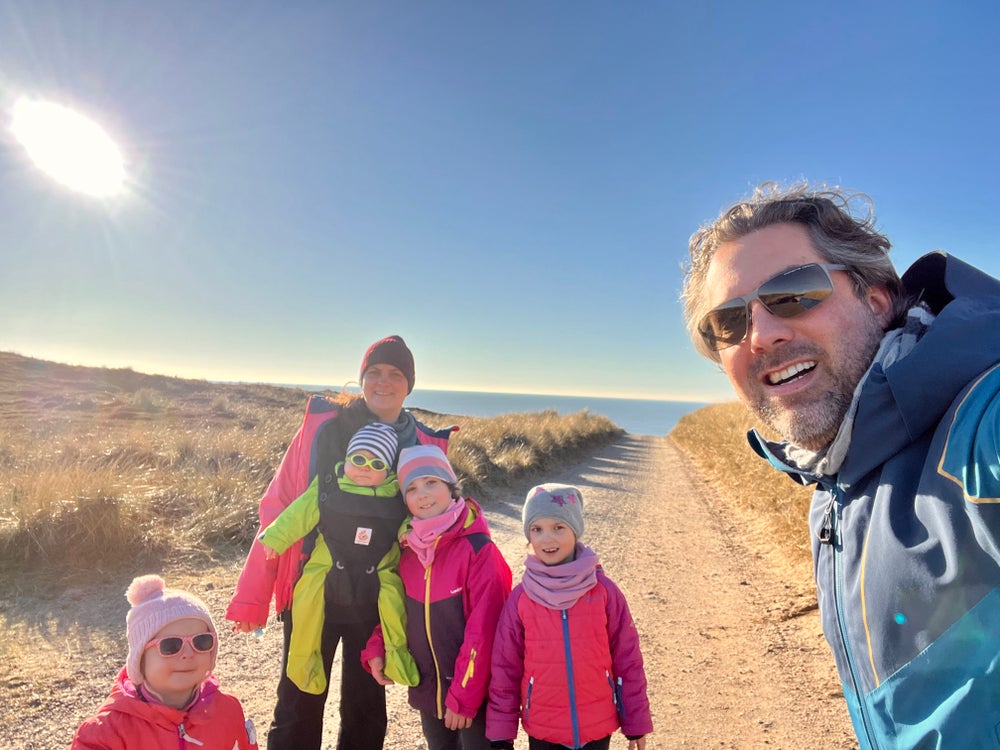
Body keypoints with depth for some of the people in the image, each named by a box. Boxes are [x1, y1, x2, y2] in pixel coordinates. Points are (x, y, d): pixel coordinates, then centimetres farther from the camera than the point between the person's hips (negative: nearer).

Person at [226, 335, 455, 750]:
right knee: (299, 709, 14)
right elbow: (278, 508, -6)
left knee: (366, 714, 18)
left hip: (378, 601, 2)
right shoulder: (322, 426, -9)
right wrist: (251, 598, -7)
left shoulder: (426, 446, -4)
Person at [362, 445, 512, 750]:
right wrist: (376, 649, -4)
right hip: (427, 689, 5)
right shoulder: (408, 549, -3)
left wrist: (464, 696, -16)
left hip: (472, 691, -5)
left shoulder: (479, 550, -21)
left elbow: (482, 631, -20)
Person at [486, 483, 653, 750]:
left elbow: (627, 658, -4)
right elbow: (505, 666, -4)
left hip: (597, 727, 0)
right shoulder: (520, 598, -11)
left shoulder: (604, 591, -12)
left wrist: (636, 722, 1)